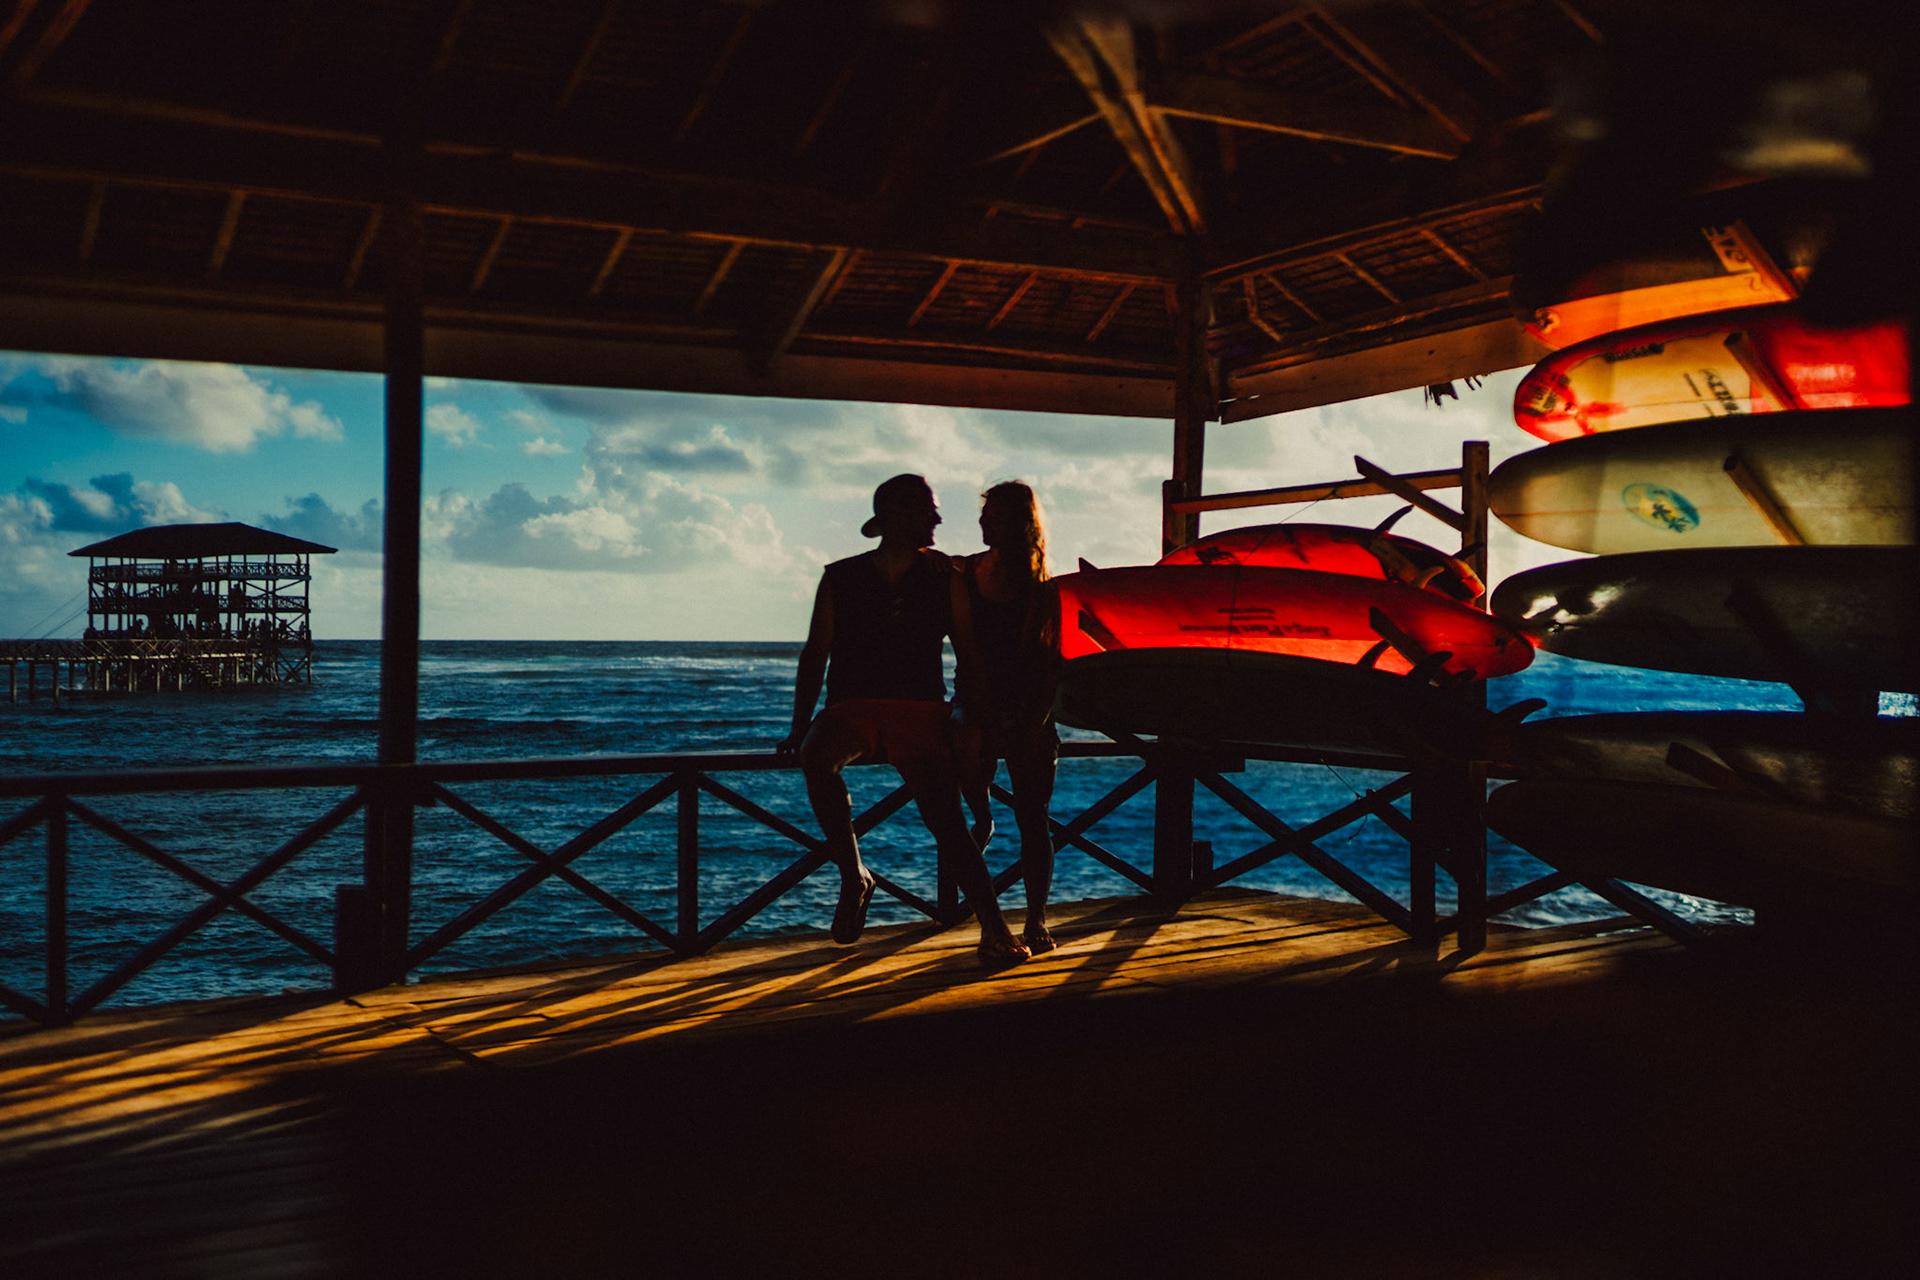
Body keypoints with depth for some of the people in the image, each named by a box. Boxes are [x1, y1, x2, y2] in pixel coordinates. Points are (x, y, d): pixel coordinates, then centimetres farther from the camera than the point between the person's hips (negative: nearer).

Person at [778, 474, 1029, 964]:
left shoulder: (942, 575, 12)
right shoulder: (841, 578, 9)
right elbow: (815, 656, 9)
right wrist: (799, 728, 0)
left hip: (920, 709, 0)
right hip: (852, 708, 0)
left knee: (944, 814, -21)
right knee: (816, 756, -33)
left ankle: (994, 927, -24)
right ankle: (854, 876, -19)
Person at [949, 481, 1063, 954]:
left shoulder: (1043, 588, 1)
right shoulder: (964, 576, 2)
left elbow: (1054, 661, -2)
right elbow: (967, 651, -3)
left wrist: (1036, 723, -13)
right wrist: (988, 718, -13)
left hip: (1029, 709, 0)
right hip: (977, 704, 0)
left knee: (1032, 821, -2)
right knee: (969, 749, -29)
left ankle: (1036, 921, 6)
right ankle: (982, 821, 4)